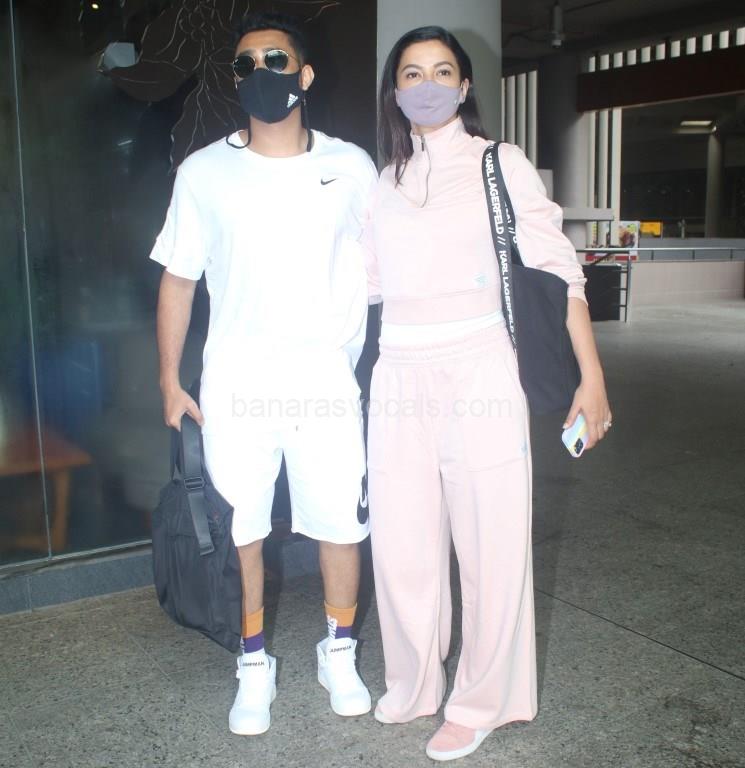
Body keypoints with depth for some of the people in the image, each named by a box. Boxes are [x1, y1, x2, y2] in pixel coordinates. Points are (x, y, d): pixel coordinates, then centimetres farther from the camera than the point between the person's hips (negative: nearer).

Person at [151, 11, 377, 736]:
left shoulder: (350, 167, 3)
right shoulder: (204, 172, 2)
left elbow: (379, 267, 8)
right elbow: (177, 280, 6)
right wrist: (169, 383, 4)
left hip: (326, 382, 0)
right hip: (234, 384, 0)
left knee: (341, 525, 6)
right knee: (239, 530, 7)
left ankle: (339, 653, 31)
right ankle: (254, 667, 28)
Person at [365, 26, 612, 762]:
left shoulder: (501, 165, 1)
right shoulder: (383, 182, 13)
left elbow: (558, 270, -3)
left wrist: (592, 377, -9)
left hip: (478, 376, -4)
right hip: (399, 380, 4)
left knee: (490, 548, 3)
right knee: (400, 546, 9)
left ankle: (480, 702, 23)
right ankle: (413, 686, 30)